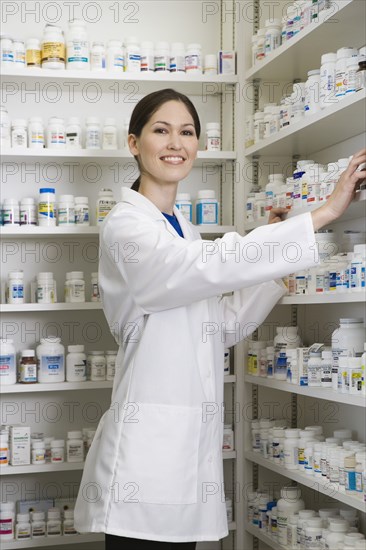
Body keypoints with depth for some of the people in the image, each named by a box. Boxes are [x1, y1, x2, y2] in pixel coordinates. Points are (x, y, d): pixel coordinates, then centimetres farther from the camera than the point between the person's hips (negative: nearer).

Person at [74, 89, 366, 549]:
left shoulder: (183, 229, 16)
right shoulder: (126, 227, -10)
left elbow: (223, 328, 18)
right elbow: (213, 265, -27)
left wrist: (277, 272, 8)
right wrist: (324, 213, -26)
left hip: (191, 442, 8)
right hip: (145, 452, -8)